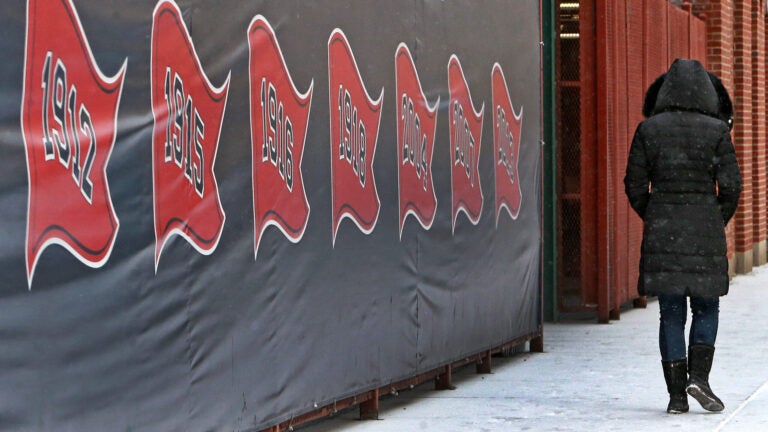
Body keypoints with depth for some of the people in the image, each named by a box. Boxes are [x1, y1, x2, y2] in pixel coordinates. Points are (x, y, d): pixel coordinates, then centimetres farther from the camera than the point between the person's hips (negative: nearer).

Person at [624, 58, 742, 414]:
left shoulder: (649, 129, 0)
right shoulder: (717, 130, -4)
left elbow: (635, 185, 1)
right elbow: (731, 186, -5)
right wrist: (719, 222, 11)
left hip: (661, 232, 1)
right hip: (705, 231, -1)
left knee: (670, 314, 6)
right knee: (705, 307, 13)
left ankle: (677, 395, 4)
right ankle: (699, 375, -5)